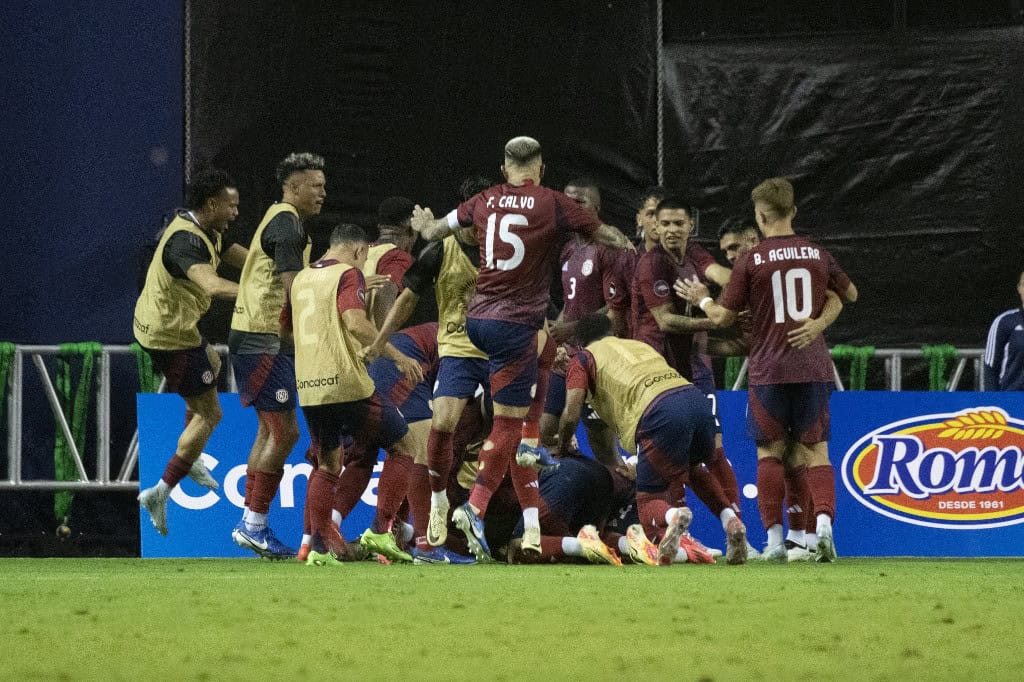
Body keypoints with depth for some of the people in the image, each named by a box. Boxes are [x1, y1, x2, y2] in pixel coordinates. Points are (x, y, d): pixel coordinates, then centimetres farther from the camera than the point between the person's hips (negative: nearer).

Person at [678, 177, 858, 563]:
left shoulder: (751, 261, -5)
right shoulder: (818, 255, 4)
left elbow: (723, 317, 1)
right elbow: (850, 295, 22)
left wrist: (701, 299, 20)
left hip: (769, 369, -2)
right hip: (813, 367, 2)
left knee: (770, 451, 6)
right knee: (816, 450, 6)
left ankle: (774, 539, 0)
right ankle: (824, 520, -17)